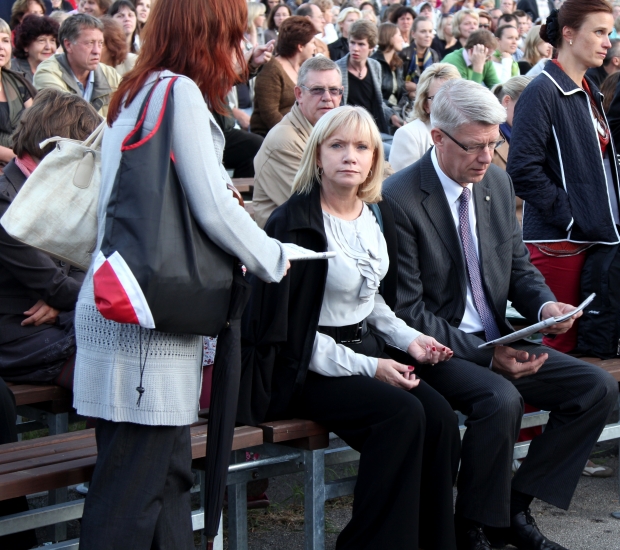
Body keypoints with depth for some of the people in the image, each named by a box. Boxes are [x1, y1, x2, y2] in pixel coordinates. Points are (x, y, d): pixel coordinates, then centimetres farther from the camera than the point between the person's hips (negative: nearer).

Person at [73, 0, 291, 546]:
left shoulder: (139, 92, 18)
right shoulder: (179, 91, -11)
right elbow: (215, 211, -15)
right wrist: (274, 260, 1)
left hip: (141, 313, 10)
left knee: (170, 475, 12)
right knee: (131, 494, -6)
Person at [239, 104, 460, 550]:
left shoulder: (368, 216, 9)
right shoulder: (295, 224, -14)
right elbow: (289, 329, -15)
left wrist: (407, 338, 7)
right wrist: (367, 368, -18)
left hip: (362, 351, 7)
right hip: (304, 371, -7)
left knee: (440, 418, -17)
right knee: (403, 414, -27)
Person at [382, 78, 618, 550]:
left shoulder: (498, 182, 7)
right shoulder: (399, 200, -16)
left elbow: (519, 268, 16)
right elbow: (407, 311, -17)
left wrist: (545, 305, -8)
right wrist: (485, 355, -22)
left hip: (498, 342, 8)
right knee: (502, 400, -35)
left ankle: (515, 507, 1)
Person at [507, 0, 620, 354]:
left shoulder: (590, 93, 15)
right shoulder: (543, 92, -12)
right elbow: (523, 168, -19)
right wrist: (567, 214, -17)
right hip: (559, 240, -8)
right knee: (557, 344, -4)